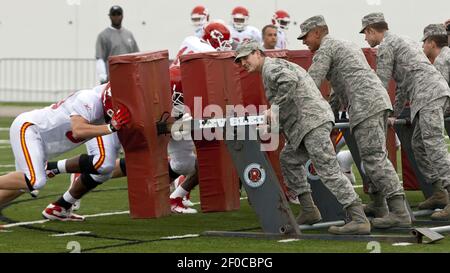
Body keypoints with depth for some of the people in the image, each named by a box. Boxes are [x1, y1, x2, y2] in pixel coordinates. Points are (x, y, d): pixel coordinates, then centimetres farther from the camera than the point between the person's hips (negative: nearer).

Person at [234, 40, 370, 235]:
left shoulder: (271, 67, -2)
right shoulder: (277, 66, 28)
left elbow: (289, 80, -23)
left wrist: (274, 107, -18)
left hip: (312, 121, -11)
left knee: (328, 170, -15)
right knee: (289, 159, 23)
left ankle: (359, 220, -22)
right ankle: (309, 211, 20)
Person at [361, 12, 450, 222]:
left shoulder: (386, 46, 0)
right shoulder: (402, 41, 29)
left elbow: (381, 84, -2)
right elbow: (403, 84, 31)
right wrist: (395, 115, 31)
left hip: (429, 94, -10)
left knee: (433, 144, -16)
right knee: (419, 144, 11)